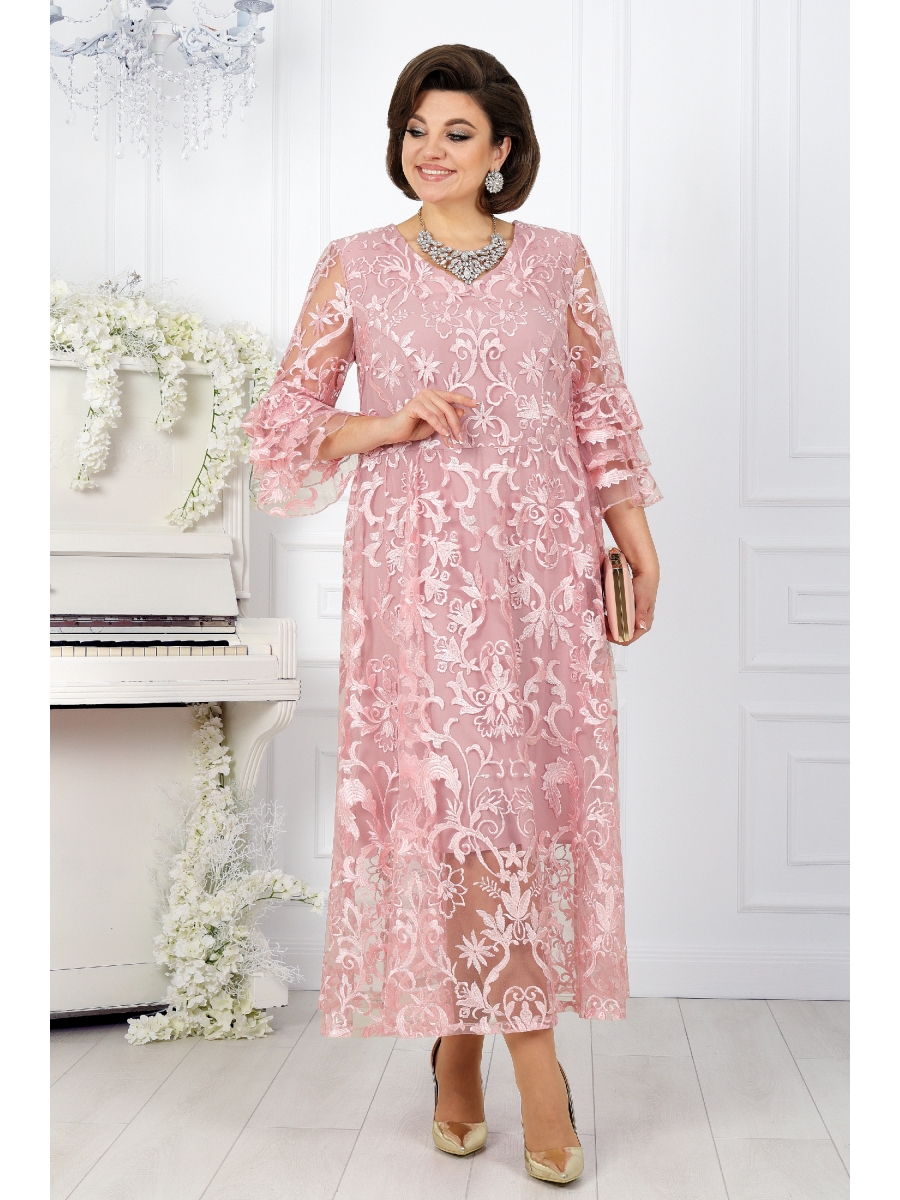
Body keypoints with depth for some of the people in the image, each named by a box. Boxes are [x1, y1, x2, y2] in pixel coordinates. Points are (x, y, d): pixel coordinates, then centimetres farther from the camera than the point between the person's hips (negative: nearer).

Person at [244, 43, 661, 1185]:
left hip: (542, 560, 2)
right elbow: (286, 419, 6)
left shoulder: (558, 261, 10)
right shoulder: (356, 267, 5)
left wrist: (638, 535, 7)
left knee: (542, 786, 2)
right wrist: (389, 425, -11)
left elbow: (599, 408, 14)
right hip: (417, 565, -2)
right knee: (455, 789, -6)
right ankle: (534, 1056, 8)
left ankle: (463, 1038, 20)